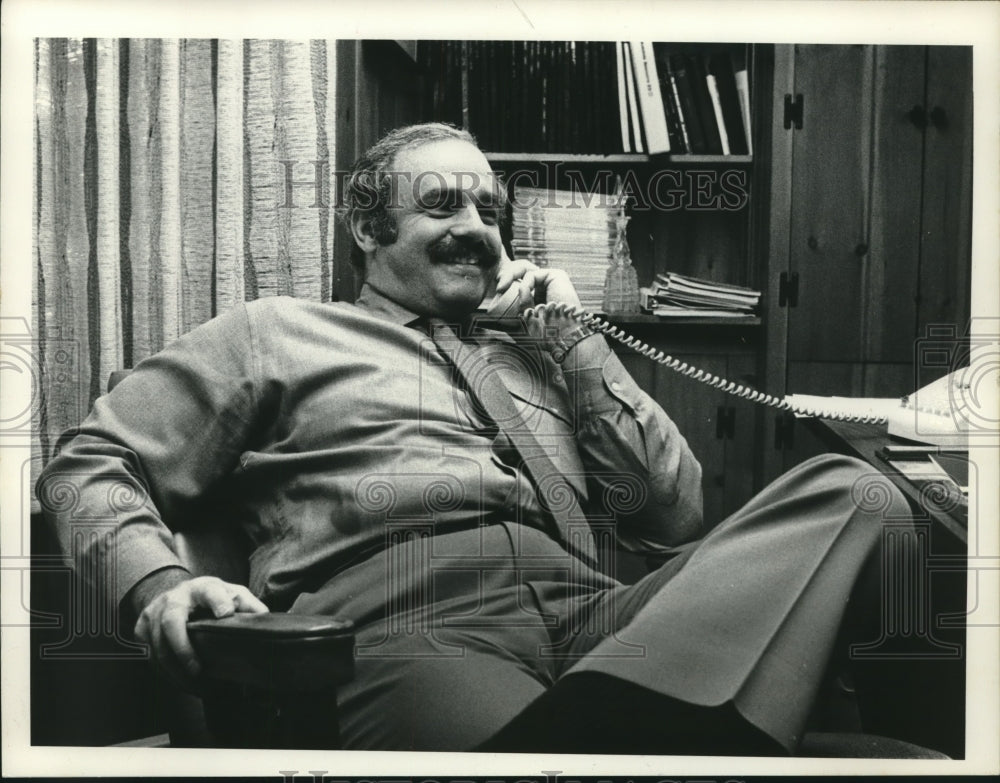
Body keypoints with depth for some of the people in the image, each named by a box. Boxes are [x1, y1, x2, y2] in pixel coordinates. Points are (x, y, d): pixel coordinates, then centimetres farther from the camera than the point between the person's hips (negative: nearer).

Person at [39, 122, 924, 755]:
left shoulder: (536, 357, 32)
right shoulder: (278, 332, 21)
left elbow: (677, 516, 23)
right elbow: (95, 466, 15)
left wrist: (572, 339, 20)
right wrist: (158, 584, -8)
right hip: (408, 630, -8)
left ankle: (595, 714, -36)